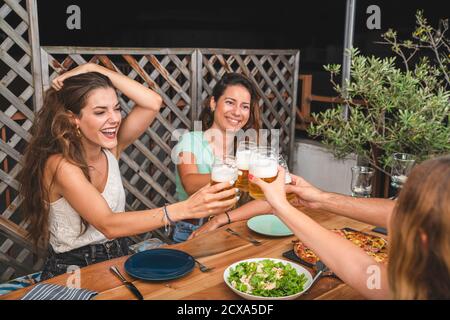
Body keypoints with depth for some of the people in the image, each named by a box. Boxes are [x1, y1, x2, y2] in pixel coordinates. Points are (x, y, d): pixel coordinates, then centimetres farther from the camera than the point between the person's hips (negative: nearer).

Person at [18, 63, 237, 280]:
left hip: (118, 261, 5)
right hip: (73, 274, -5)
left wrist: (93, 70, -11)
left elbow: (152, 102, -9)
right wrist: (183, 209, -39)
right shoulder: (60, 165, -19)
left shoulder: (109, 150, -1)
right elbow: (108, 225, -29)